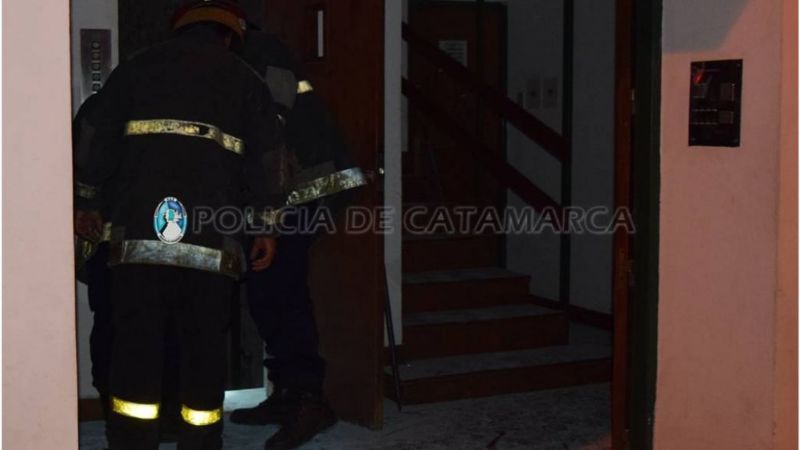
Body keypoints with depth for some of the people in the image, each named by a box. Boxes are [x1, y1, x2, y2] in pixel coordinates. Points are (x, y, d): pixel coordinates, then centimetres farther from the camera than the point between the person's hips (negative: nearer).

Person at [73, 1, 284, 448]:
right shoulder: (246, 80, 16)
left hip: (139, 232, 1)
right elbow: (264, 161, 10)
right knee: (206, 345, 6)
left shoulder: (136, 68, 17)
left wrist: (88, 202, 23)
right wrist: (266, 227, 14)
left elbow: (98, 141, 14)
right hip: (213, 239, 0)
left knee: (137, 343, 2)